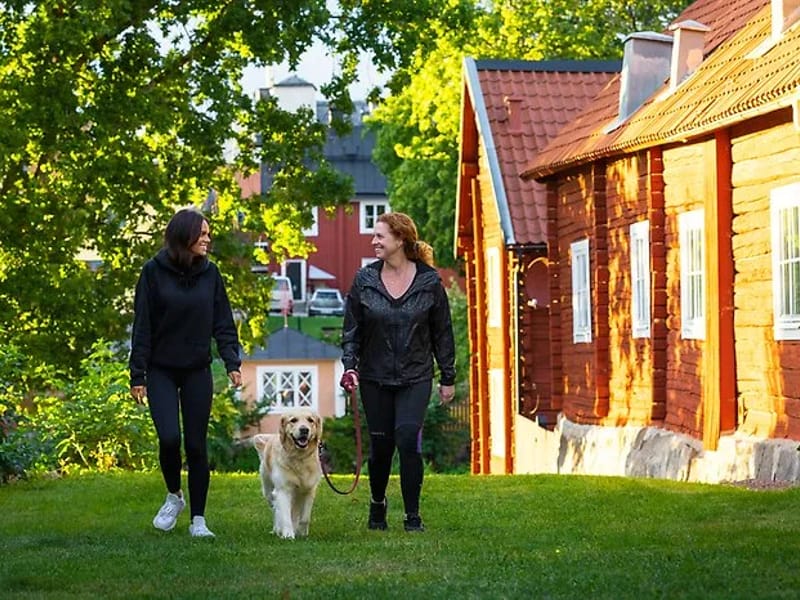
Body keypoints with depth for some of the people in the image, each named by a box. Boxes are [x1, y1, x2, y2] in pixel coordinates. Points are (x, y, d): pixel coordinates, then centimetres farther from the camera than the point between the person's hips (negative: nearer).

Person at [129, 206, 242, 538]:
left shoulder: (209, 272, 2)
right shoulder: (154, 271, -6)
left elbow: (223, 323, 6)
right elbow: (142, 326, -5)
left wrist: (232, 363, -6)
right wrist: (138, 376, -7)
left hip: (198, 373, 2)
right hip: (162, 372, -2)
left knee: (196, 445, 2)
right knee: (169, 438, -15)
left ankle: (198, 519, 11)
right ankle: (173, 496, 13)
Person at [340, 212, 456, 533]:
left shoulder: (429, 281, -4)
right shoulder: (364, 280, -1)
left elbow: (442, 333, 3)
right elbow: (351, 328, 4)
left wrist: (448, 378, 5)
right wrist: (349, 366, -10)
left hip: (415, 377, -2)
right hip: (375, 378, 2)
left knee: (408, 438, -16)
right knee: (380, 444, 7)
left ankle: (412, 515, -5)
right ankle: (377, 504, 33)